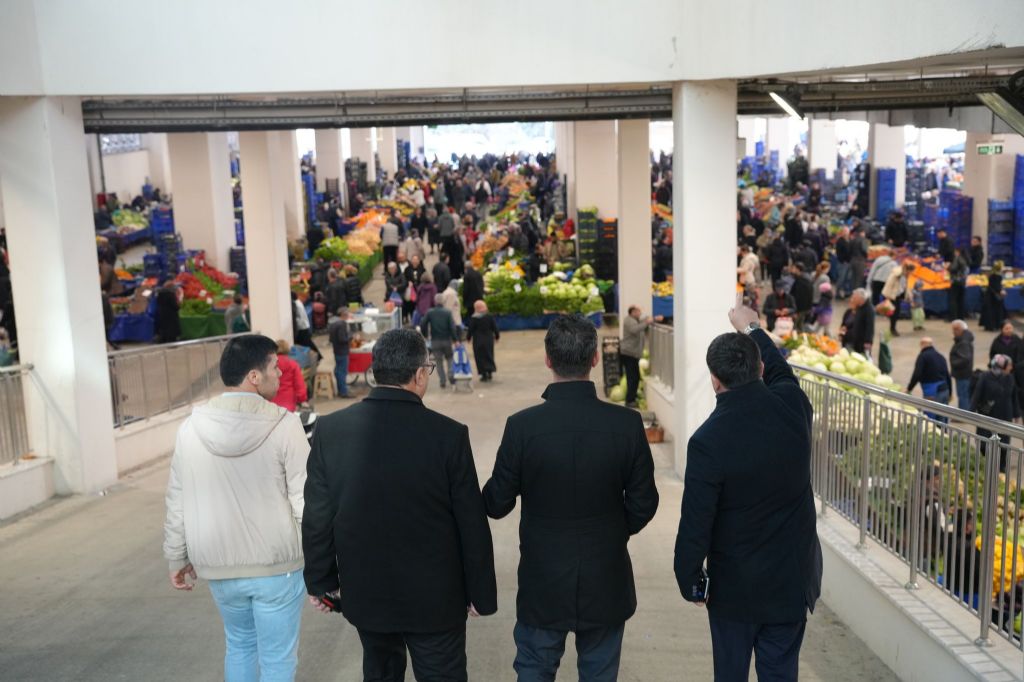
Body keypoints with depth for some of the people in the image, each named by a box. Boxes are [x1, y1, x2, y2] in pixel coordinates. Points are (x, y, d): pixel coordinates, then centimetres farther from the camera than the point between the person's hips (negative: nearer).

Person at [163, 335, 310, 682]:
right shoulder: (284, 425, -16)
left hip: (219, 565, 4)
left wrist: (177, 559, 15)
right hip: (276, 565, -4)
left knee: (239, 645, 26)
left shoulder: (192, 428, -5)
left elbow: (177, 503, 3)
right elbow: (306, 500, -14)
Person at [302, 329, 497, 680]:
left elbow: (317, 517, -3)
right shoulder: (449, 434, -17)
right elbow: (472, 526, -11)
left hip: (365, 592, 3)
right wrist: (481, 593, 1)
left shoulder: (330, 429, -10)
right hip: (435, 595, -3)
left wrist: (320, 581, 11)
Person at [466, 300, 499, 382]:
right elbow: (495, 327, 2)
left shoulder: (474, 318, -12)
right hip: (489, 339, 3)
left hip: (478, 340, -3)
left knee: (480, 357, 4)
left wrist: (468, 337, 6)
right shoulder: (490, 316, -2)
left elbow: (470, 329, -9)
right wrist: (497, 336, 14)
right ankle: (490, 372, 15)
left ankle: (484, 374, 3)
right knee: (489, 356, 16)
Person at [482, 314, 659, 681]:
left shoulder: (522, 425, -18)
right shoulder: (627, 423, -15)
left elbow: (496, 505, -9)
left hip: (542, 582, -1)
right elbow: (643, 505, -6)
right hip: (606, 582, 1)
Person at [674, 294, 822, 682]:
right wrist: (751, 329, 30)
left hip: (735, 587, -4)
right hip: (793, 579, 4)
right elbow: (780, 371, 15)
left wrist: (690, 582, -1)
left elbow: (695, 524, -17)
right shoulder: (793, 405, -11)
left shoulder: (707, 441, -23)